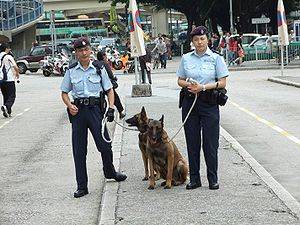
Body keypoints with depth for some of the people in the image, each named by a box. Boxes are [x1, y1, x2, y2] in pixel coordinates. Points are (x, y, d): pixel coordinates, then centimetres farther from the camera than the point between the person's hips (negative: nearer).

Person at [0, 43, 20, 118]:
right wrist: (17, 74, 4)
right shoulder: (9, 57, -11)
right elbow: (16, 68, -15)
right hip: (9, 80, -6)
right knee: (12, 96, -1)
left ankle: (8, 112, 16)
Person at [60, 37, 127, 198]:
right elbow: (64, 93, 11)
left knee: (105, 144, 2)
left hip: (95, 108, 0)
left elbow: (109, 89, 7)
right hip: (78, 110, 1)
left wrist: (111, 107, -6)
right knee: (79, 149, 2)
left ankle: (110, 172, 33)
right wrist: (69, 105, -8)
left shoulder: (99, 69, 4)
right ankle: (82, 186, 10)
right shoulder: (71, 71, 6)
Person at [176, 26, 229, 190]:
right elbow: (180, 80, 12)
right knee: (192, 141, 5)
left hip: (209, 102, -3)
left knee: (210, 142, -1)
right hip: (189, 101, 3)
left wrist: (203, 87, -14)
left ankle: (213, 179, 9)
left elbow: (222, 82, -2)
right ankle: (194, 178, 14)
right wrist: (189, 85, -10)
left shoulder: (216, 58, 0)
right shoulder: (186, 58, 7)